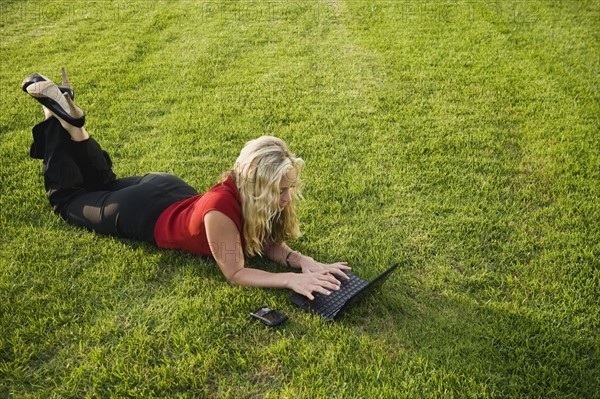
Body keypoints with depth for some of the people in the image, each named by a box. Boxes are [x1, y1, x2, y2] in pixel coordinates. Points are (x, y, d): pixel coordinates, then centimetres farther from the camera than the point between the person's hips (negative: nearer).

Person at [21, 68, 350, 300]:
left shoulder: (253, 193, -24)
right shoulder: (221, 209, -44)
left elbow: (268, 242, -14)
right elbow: (234, 274, -37)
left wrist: (304, 261, -32)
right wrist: (292, 279, -46)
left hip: (169, 190, 5)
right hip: (139, 213, -5)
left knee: (103, 182, 35)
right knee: (67, 197, 24)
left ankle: (71, 120, 31)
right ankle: (57, 117, 29)